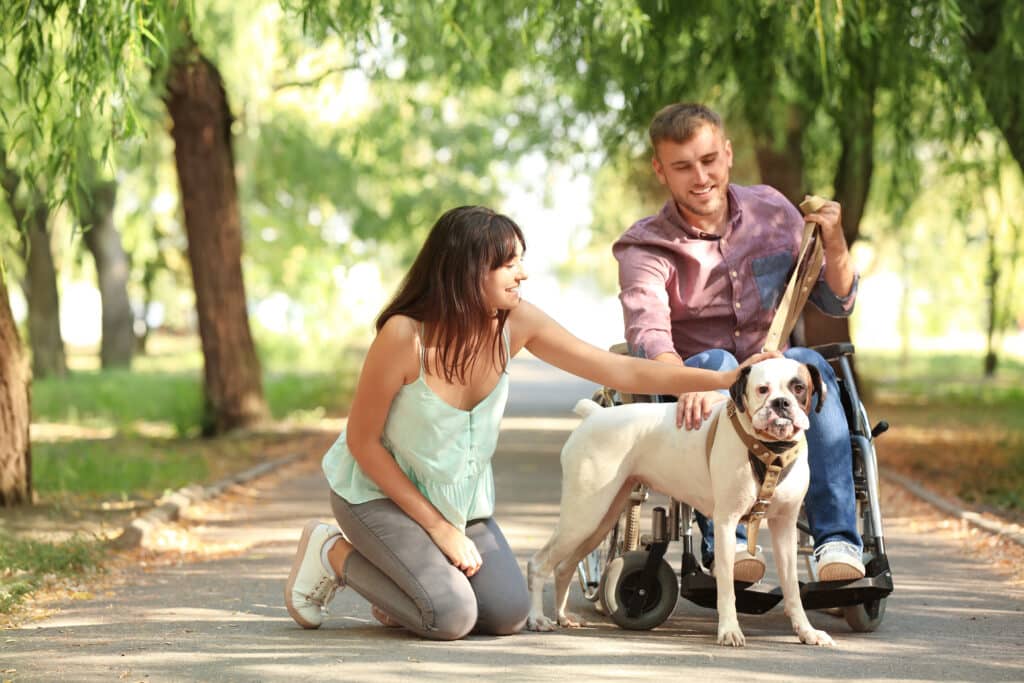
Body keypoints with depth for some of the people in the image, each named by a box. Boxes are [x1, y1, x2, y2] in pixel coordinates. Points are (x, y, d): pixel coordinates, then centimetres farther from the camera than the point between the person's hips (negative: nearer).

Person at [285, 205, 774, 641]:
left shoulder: (516, 323, -15)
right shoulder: (405, 335, -30)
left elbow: (619, 371, -13)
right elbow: (362, 441, -20)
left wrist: (724, 378, -20)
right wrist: (439, 528, -18)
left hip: (459, 495, 6)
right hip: (377, 489, -6)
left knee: (508, 616, -7)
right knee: (451, 617, -20)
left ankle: (404, 584, 19)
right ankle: (335, 554, 4)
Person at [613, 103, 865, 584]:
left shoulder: (771, 211, 5)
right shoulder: (645, 248, -7)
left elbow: (837, 302, 10)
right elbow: (648, 335, -27)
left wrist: (834, 242, -10)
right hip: (696, 400, -2)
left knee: (806, 363, -30)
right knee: (715, 362, -35)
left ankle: (837, 539, -36)